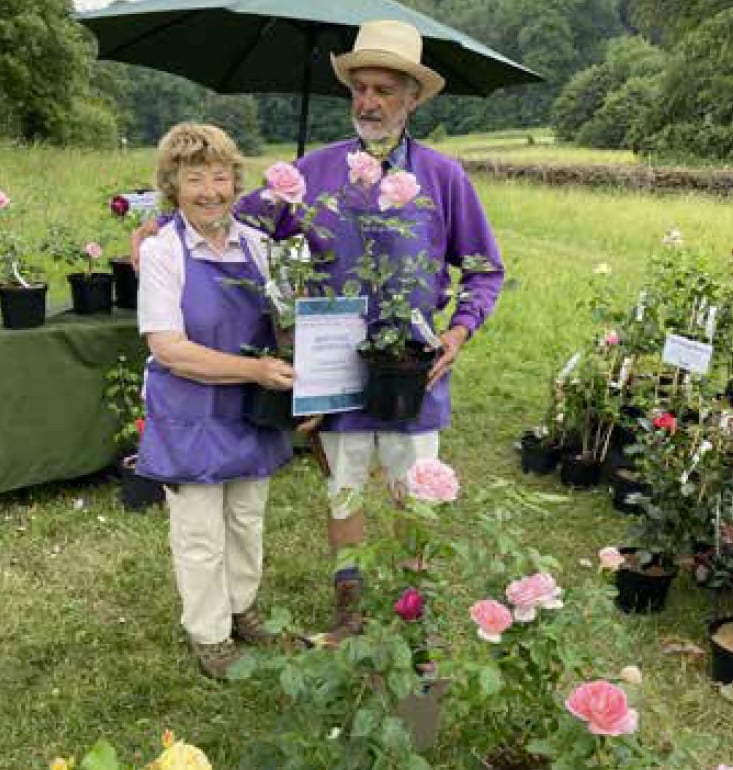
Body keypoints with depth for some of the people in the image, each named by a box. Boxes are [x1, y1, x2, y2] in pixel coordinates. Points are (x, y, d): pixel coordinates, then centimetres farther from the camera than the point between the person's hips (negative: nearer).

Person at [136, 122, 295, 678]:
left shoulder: (255, 243, 0)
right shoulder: (162, 252, -14)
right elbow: (168, 348, -20)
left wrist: (291, 369, -11)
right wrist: (255, 370, -25)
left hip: (251, 413, 5)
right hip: (191, 419, -4)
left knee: (247, 521, 19)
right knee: (201, 536, 8)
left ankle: (241, 608, 42)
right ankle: (210, 635, 29)